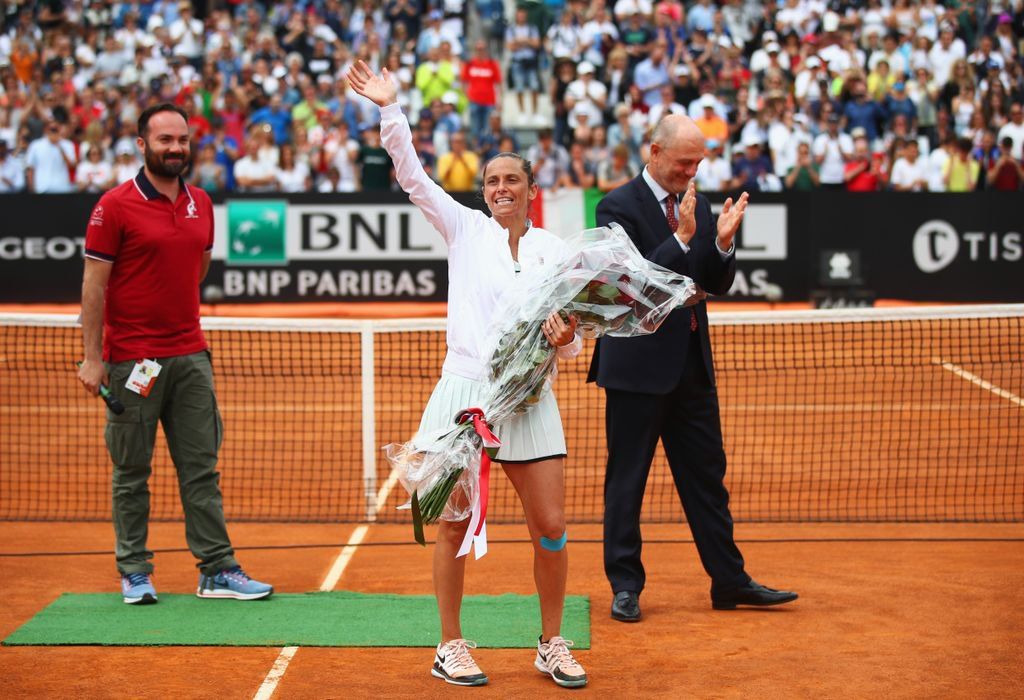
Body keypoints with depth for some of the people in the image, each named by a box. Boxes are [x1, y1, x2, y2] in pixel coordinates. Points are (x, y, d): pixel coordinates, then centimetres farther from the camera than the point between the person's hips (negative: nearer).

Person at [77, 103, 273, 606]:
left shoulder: (200, 204, 9)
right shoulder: (115, 206, -7)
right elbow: (94, 284, -8)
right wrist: (92, 356, -12)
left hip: (190, 356, 5)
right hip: (131, 359, -5)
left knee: (201, 467, 5)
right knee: (131, 471, 5)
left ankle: (217, 569, 9)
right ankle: (134, 572, 14)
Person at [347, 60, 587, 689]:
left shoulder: (557, 251, 8)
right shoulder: (465, 229, 7)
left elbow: (574, 340, 10)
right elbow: (413, 176, -1)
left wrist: (565, 340, -13)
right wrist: (391, 109, -10)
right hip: (464, 393, -1)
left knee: (551, 526, -1)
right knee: (457, 526, 3)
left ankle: (552, 645, 14)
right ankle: (451, 647, 16)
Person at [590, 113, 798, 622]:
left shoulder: (697, 206, 11)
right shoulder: (619, 207, -9)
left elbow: (717, 284, 9)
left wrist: (723, 243, -10)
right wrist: (681, 238, -26)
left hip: (692, 365, 6)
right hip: (637, 366, -6)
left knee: (707, 476, 11)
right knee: (626, 481, 3)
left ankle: (730, 581, 18)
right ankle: (626, 585, 13)